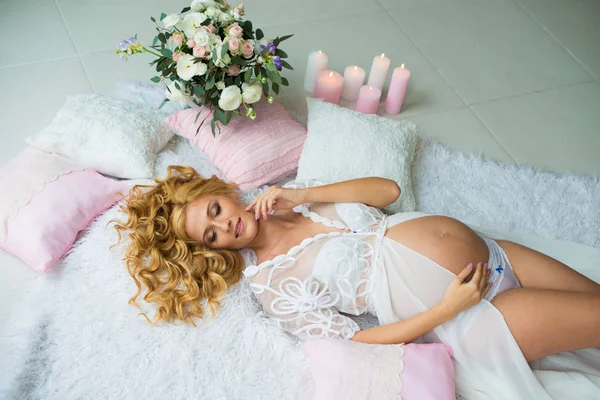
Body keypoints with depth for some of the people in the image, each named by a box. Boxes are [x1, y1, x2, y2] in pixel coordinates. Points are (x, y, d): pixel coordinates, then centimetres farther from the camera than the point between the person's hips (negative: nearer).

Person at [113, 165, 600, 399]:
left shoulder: (292, 194, 9)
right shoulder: (272, 283, -9)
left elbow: (388, 188, 4)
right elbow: (355, 341, -14)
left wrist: (303, 194, -9)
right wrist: (448, 308, -23)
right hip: (468, 318, -6)